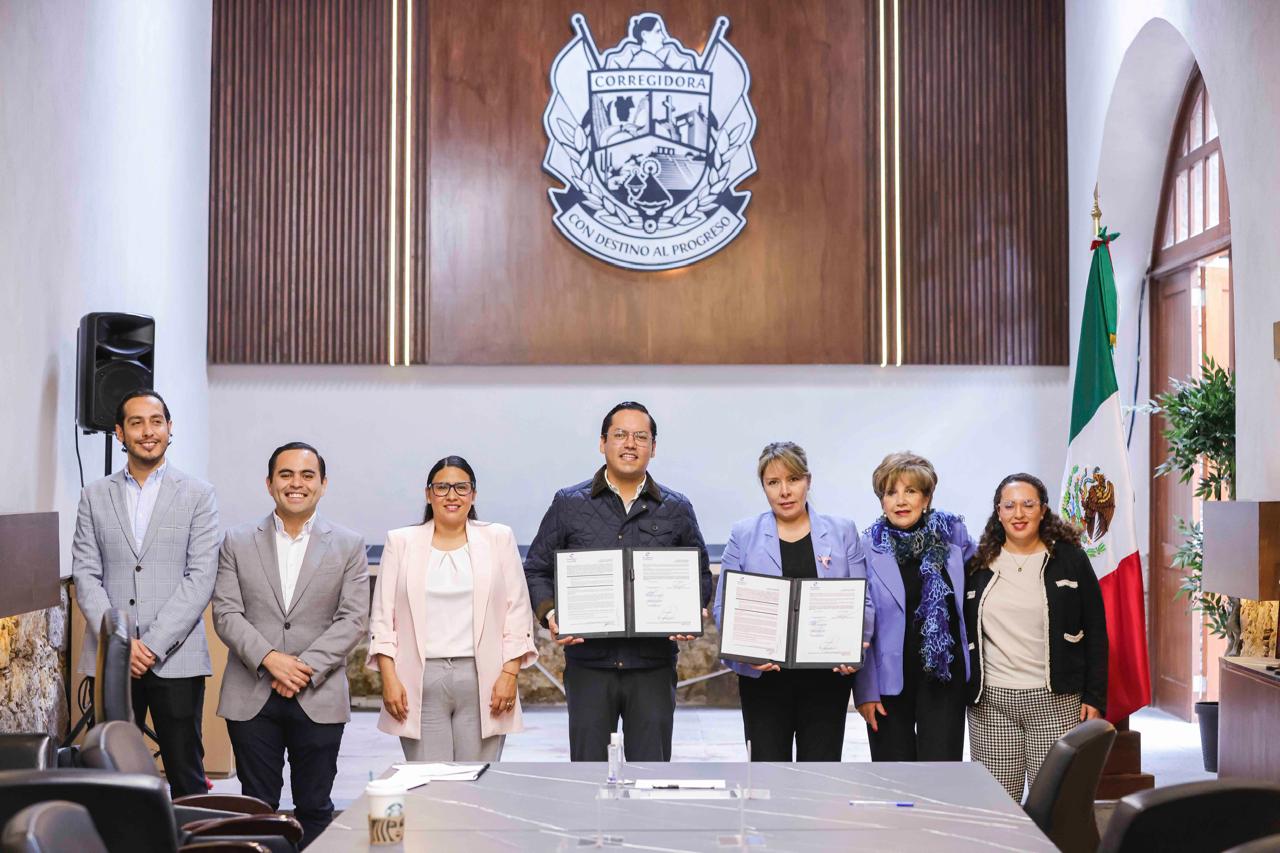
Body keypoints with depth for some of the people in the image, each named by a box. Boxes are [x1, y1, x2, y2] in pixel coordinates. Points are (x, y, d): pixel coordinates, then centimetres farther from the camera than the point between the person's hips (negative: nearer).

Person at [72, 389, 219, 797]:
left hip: (176, 658, -2)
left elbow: (201, 577, -4)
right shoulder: (94, 496, 11)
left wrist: (154, 644, -12)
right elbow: (86, 576, 4)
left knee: (186, 777, 2)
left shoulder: (197, 494, 4)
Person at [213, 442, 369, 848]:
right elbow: (226, 613, 0)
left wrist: (306, 670, -13)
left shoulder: (349, 546, 4)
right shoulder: (238, 542, 6)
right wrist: (269, 658, -14)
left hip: (319, 698, 0)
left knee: (315, 808, 6)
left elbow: (352, 619, -2)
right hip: (251, 696, 1)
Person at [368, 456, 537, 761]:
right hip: (420, 682, 0)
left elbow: (517, 613, 5)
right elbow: (383, 616, 7)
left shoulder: (499, 539, 8)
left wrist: (509, 674, -3)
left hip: (482, 681, 0)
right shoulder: (401, 542, 10)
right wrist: (389, 678, -3)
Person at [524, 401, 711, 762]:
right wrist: (550, 615, -9)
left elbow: (701, 576, 15)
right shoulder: (569, 504, 5)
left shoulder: (677, 509, 8)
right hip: (589, 662, 0)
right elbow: (536, 570, 8)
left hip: (654, 664, 1)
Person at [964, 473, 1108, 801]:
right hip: (991, 703, 1)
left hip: (1055, 702, -1)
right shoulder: (978, 565, 8)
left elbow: (1095, 633, 5)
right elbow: (961, 634, 12)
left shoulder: (1069, 559, 5)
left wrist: (1094, 698, 0)